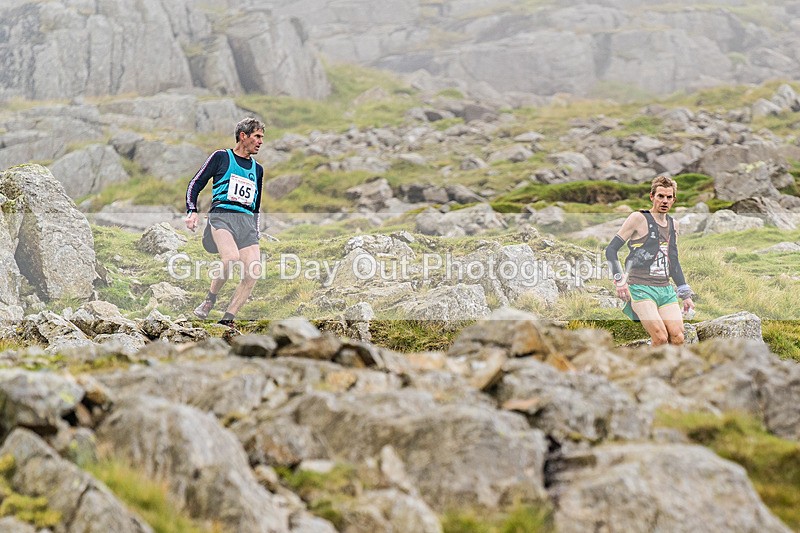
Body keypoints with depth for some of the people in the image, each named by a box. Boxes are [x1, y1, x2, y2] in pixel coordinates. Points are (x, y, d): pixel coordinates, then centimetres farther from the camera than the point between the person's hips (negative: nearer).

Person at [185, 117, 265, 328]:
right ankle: (210, 299, -10)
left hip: (247, 221, 5)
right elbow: (195, 184, 8)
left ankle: (227, 320, -11)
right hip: (222, 214, -5)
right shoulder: (221, 157, 10)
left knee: (254, 271, -17)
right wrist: (192, 211, -6)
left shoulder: (257, 169, 25)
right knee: (232, 257, -33)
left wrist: (256, 233, 24)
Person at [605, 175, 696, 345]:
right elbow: (611, 250, -4)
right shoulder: (639, 218, -4)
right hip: (641, 288, -6)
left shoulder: (673, 224, 17)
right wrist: (619, 281, -16)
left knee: (678, 339, -8)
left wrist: (686, 295, 23)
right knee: (660, 338, -21)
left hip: (665, 289, 6)